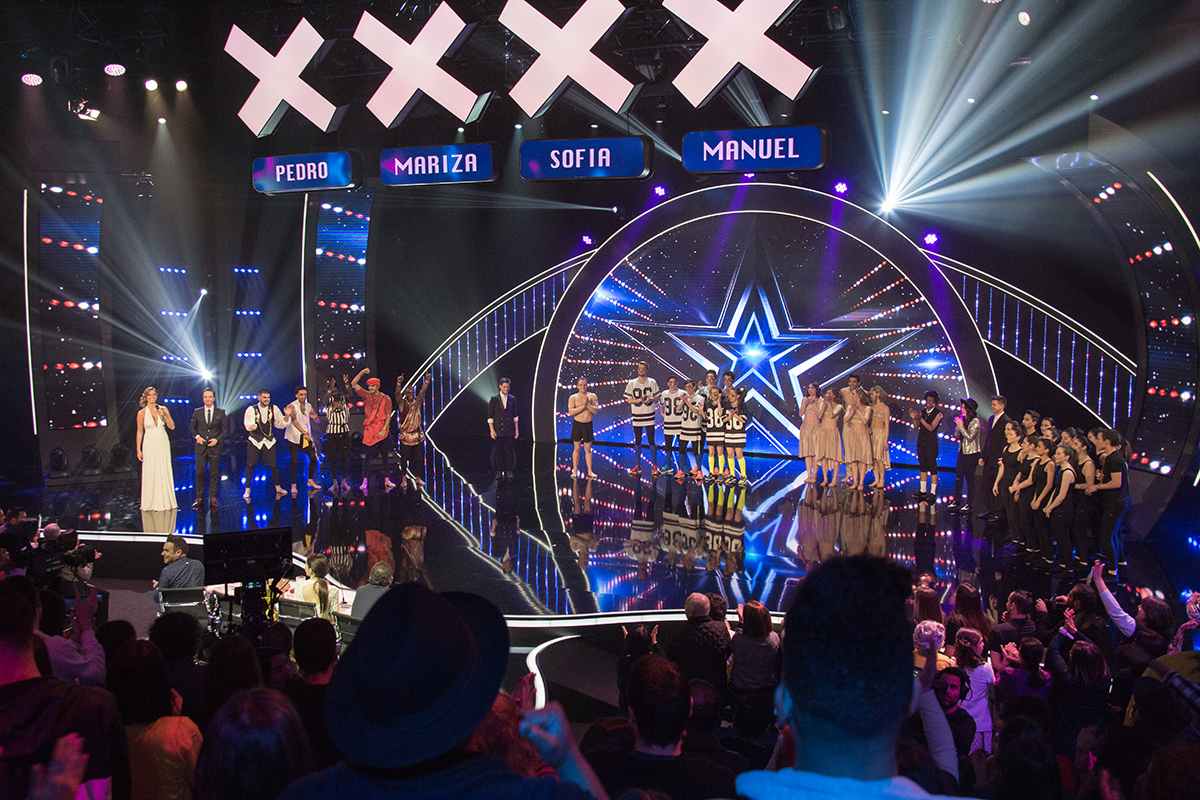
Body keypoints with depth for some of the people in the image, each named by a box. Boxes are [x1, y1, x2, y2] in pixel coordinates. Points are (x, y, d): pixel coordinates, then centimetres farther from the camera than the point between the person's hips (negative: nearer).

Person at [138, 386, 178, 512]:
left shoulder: (163, 409, 5)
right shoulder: (142, 413, 1)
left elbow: (172, 427, 2)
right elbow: (140, 432, 4)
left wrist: (164, 415, -13)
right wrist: (139, 450, 1)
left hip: (163, 443, 2)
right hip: (150, 444, -2)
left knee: (164, 472, 3)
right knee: (150, 473, -1)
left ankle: (166, 501, 11)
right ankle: (152, 503, 7)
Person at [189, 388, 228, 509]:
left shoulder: (221, 412, 4)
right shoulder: (197, 412, 7)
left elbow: (225, 429, 6)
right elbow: (191, 427, 13)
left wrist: (217, 439, -8)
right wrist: (197, 436, -5)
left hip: (215, 446, 0)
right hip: (201, 446, 1)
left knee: (214, 473, 2)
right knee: (199, 473, -2)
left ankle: (213, 498, 9)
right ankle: (199, 498, 6)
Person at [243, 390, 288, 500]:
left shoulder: (274, 409, 2)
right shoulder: (251, 410, -4)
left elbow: (281, 425, 3)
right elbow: (248, 425, -15)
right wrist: (252, 426, -37)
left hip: (269, 441, 1)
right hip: (255, 441, -1)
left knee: (273, 466, -1)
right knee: (250, 465, -4)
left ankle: (278, 488, 18)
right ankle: (247, 490, 8)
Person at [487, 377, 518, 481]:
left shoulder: (512, 399, 8)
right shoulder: (494, 400, 0)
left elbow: (515, 415, 12)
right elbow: (490, 416, 0)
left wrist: (517, 429, 8)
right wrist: (491, 430, -7)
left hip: (509, 430, 2)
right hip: (498, 430, -2)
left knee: (509, 451, 2)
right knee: (498, 451, 1)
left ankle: (509, 471, 10)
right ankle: (499, 471, 9)